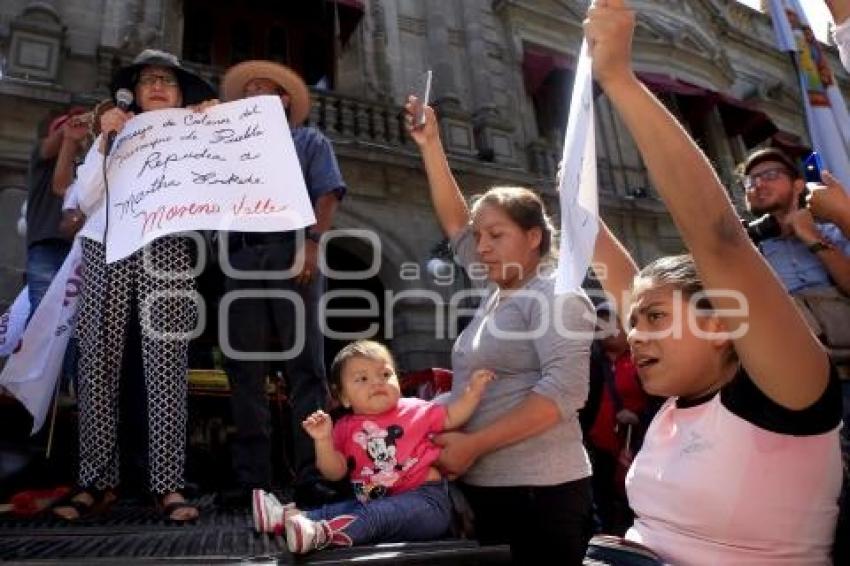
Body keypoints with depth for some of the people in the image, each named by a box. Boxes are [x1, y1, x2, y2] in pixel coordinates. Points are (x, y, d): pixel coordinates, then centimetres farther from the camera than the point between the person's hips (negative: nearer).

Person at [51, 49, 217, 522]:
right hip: (106, 250, 3)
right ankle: (97, 481, 2)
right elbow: (86, 198, 11)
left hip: (166, 250, -2)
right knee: (98, 363, -4)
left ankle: (168, 483, -10)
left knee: (165, 365, -10)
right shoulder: (115, 136, 24)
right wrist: (104, 141, 4)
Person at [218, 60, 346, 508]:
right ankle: (252, 479, 2)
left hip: (290, 250, -4)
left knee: (304, 364, -9)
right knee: (245, 369, -2)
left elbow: (328, 194, 5)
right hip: (242, 258, 4)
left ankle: (311, 477, -9)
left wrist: (312, 241, -12)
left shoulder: (307, 140, 21)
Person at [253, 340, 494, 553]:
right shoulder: (346, 428, 9)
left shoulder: (415, 410, 5)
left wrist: (473, 391, -6)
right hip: (374, 503, 6)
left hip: (425, 500, -6)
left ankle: (322, 533, -47)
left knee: (378, 514, -29)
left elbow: (450, 418, 8)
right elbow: (335, 472, 2)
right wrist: (323, 439, -14)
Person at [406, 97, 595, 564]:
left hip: (538, 493, -8)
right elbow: (456, 223, 16)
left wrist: (473, 444, -22)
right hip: (485, 489, 8)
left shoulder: (555, 296, -11)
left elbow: (565, 389, -23)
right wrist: (430, 146, 12)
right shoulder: (499, 291, 11)